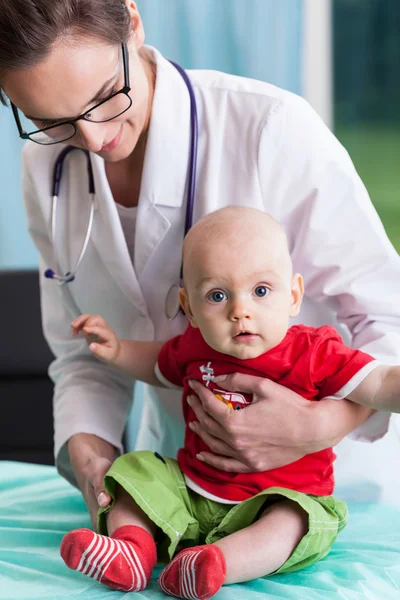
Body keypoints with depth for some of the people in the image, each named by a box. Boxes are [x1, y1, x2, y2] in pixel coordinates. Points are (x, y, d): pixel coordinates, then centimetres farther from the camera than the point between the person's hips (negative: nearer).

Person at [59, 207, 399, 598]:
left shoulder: (315, 354, -13)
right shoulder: (195, 347, 1)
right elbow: (159, 366, 25)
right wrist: (117, 350, 9)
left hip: (282, 496, -5)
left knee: (291, 522, -33)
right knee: (136, 472, -4)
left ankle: (217, 563, -49)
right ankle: (134, 548, -27)